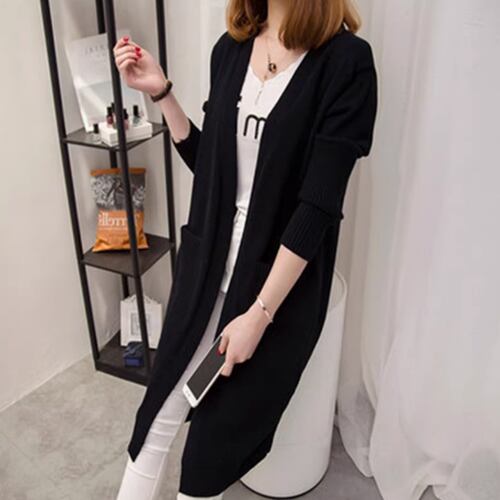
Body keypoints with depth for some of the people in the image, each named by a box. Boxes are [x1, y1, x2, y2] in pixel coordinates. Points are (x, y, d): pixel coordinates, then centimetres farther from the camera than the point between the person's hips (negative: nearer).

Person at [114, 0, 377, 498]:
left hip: (281, 277, -4)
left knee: (215, 437, 9)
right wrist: (161, 93, -1)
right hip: (209, 259, 5)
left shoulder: (346, 61, -14)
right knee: (159, 411, 7)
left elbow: (318, 205, -18)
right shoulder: (229, 48, 3)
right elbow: (208, 164, 11)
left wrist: (260, 313, -17)